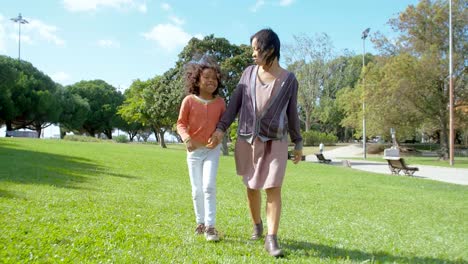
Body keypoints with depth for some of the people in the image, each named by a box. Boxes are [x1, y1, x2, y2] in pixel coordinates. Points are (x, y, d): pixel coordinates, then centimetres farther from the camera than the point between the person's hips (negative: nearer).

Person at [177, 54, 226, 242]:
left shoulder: (219, 102, -4)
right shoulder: (189, 100, -9)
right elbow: (181, 123, -5)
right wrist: (187, 138, -22)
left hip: (212, 150, 0)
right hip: (194, 150, 0)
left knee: (209, 186, -13)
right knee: (197, 190, 9)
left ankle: (210, 226, -6)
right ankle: (200, 222, 26)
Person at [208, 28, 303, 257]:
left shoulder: (288, 80, -3)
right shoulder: (249, 73, 2)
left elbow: (292, 114, 4)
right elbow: (235, 103, 2)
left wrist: (298, 144, 6)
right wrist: (221, 128, -6)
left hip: (275, 142, -2)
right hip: (247, 140, 2)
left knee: (273, 188, -10)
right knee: (252, 188, 11)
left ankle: (271, 239, -5)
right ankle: (257, 225, 33)